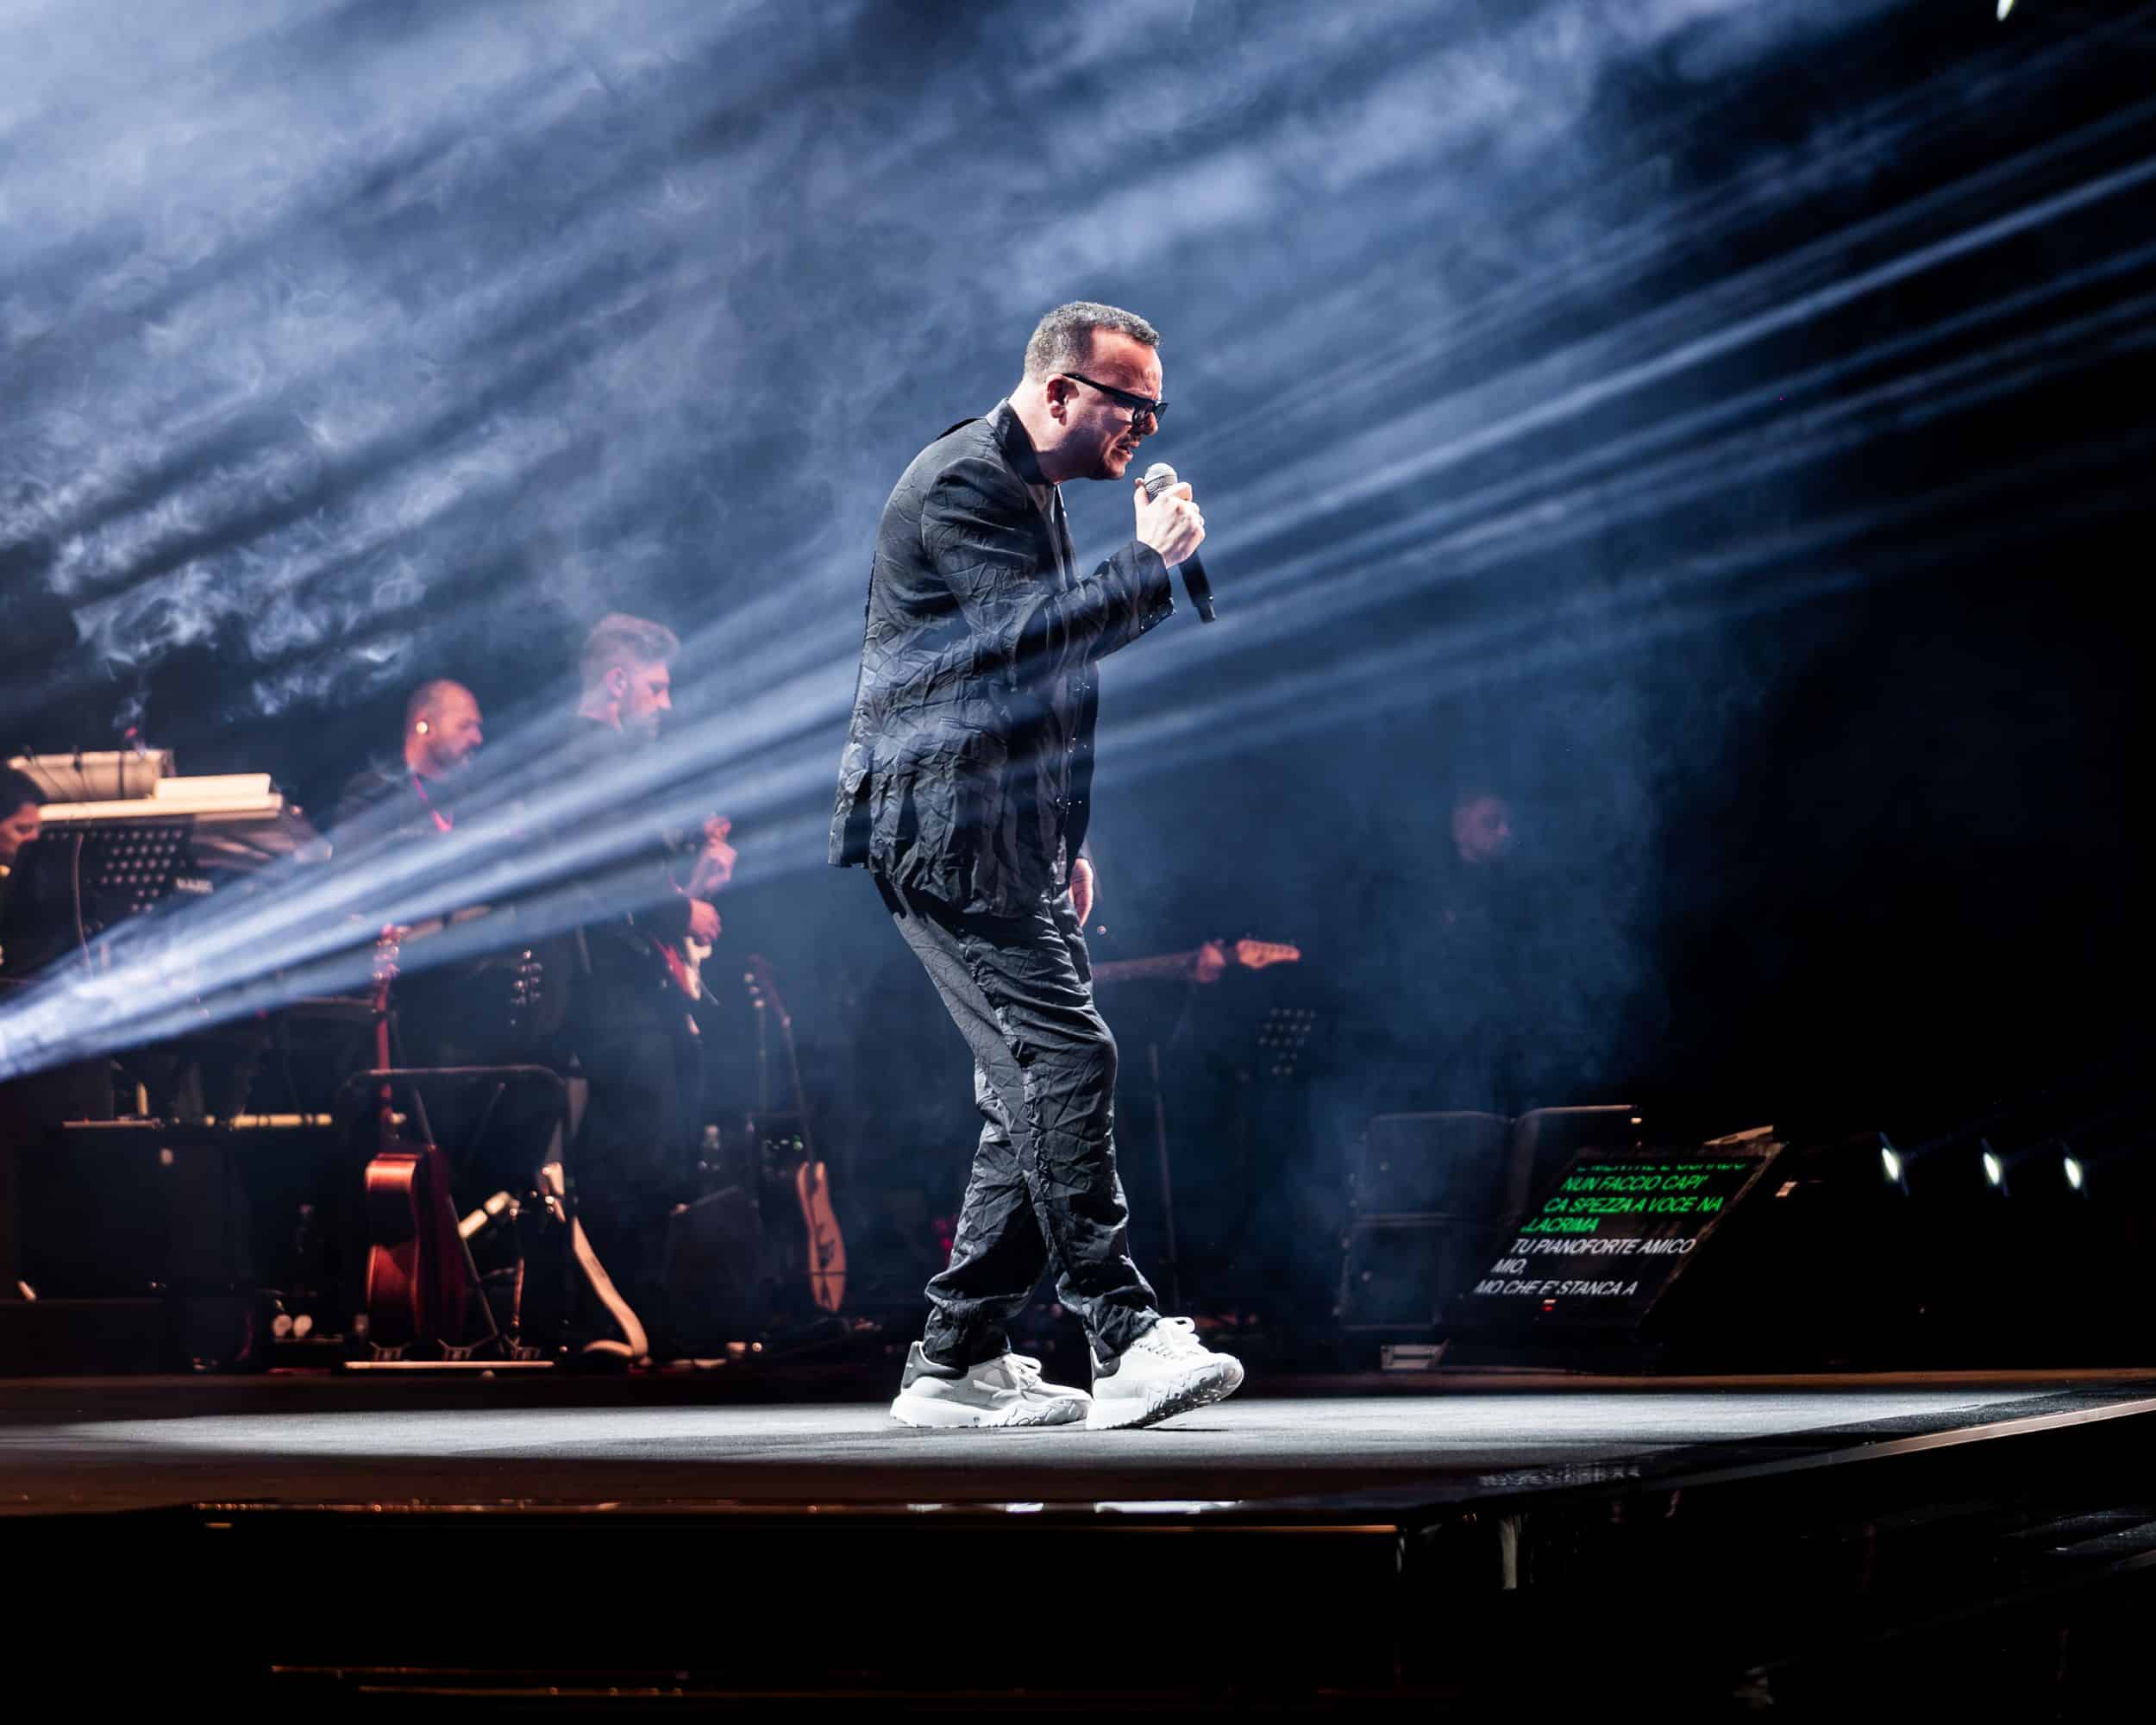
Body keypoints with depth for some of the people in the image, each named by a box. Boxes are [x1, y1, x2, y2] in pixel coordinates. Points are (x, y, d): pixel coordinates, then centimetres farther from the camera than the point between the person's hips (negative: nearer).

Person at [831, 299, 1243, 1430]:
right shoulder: (961, 486, -11)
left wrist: (1063, 845, 26)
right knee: (1068, 1056, -17)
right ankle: (1126, 1338, -17)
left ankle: (958, 1364, 9)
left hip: (1002, 844, 10)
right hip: (944, 835, -10)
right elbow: (1039, 638, -25)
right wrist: (1153, 560, -13)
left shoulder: (1032, 490, 21)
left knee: (1034, 1096, 5)